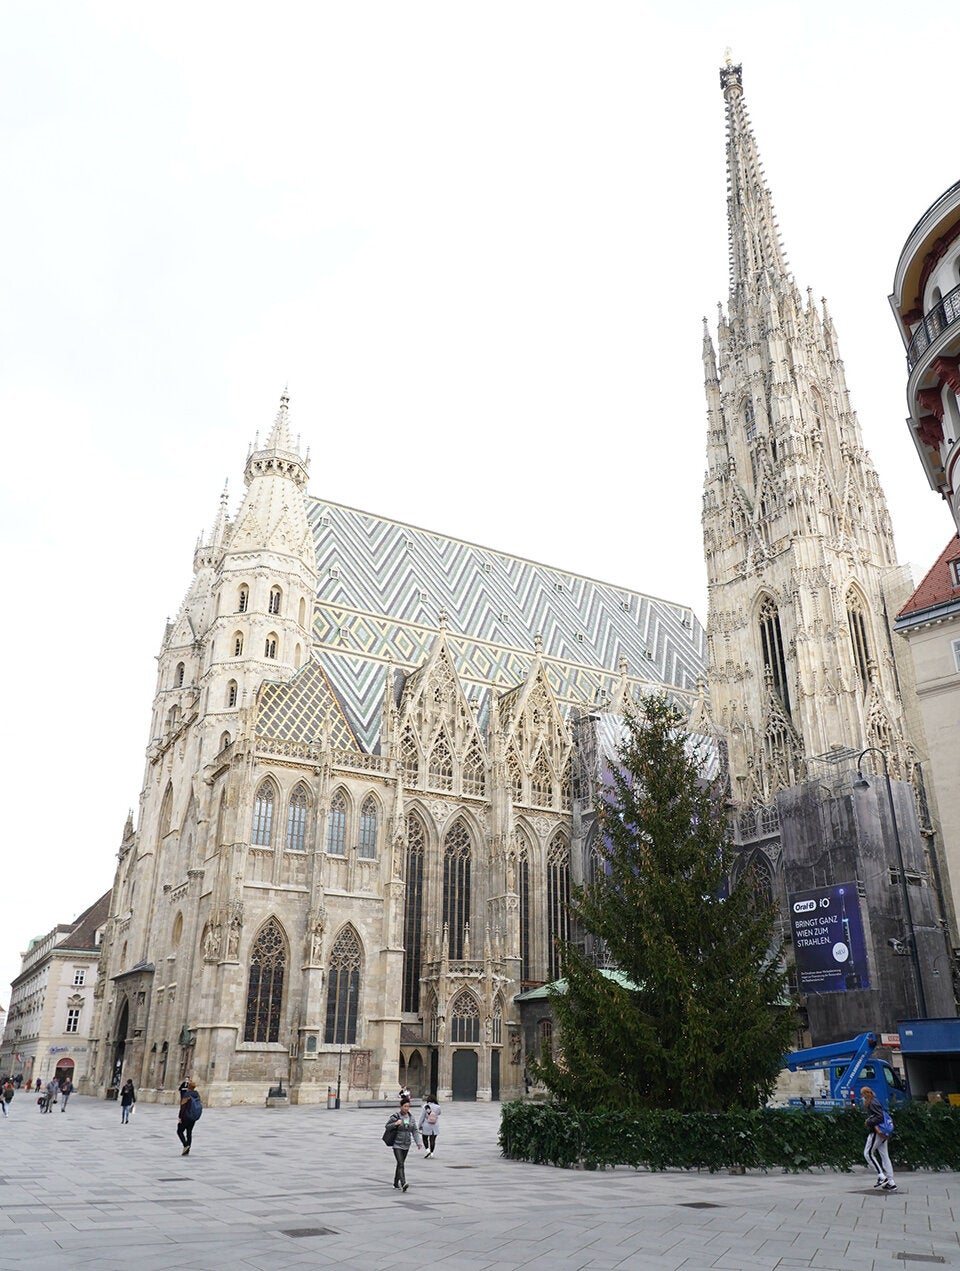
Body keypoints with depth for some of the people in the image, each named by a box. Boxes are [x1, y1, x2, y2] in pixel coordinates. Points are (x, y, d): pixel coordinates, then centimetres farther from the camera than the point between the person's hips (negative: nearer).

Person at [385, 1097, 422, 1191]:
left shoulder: (411, 1118, 5)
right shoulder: (396, 1116, -10)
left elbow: (415, 1131, 5)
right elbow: (387, 1126, -4)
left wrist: (418, 1142, -7)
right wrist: (395, 1124, -23)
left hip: (406, 1145, 5)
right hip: (397, 1144, -5)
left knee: (400, 1164, 15)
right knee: (401, 1164, -17)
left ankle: (396, 1183, 29)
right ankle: (403, 1184, -26)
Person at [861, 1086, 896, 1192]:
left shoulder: (873, 1103, -13)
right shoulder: (876, 1102, 17)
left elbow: (880, 1117, -22)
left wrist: (869, 1122, -13)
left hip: (876, 1132, -10)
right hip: (882, 1133, 10)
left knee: (868, 1153, -4)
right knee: (884, 1156, 9)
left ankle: (881, 1177, -9)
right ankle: (891, 1183, 9)